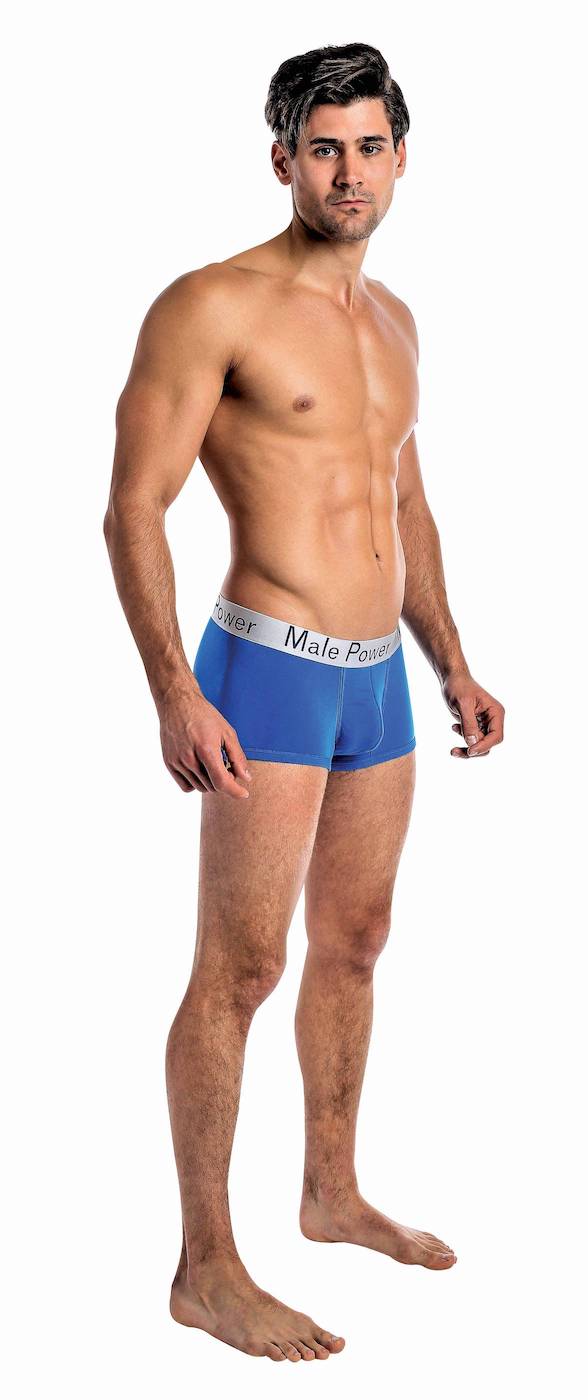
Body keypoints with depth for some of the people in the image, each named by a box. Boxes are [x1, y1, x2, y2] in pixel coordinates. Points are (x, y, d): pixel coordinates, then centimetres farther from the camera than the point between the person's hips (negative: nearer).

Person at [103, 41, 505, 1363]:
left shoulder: (391, 319, 14)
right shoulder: (212, 306, -10)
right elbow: (134, 510, -14)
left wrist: (453, 666, 20)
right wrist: (174, 695, -21)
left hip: (379, 676, 8)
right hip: (270, 671, -8)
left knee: (353, 947, 17)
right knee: (241, 968, -4)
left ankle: (332, 1192, 34)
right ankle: (207, 1269, 7)